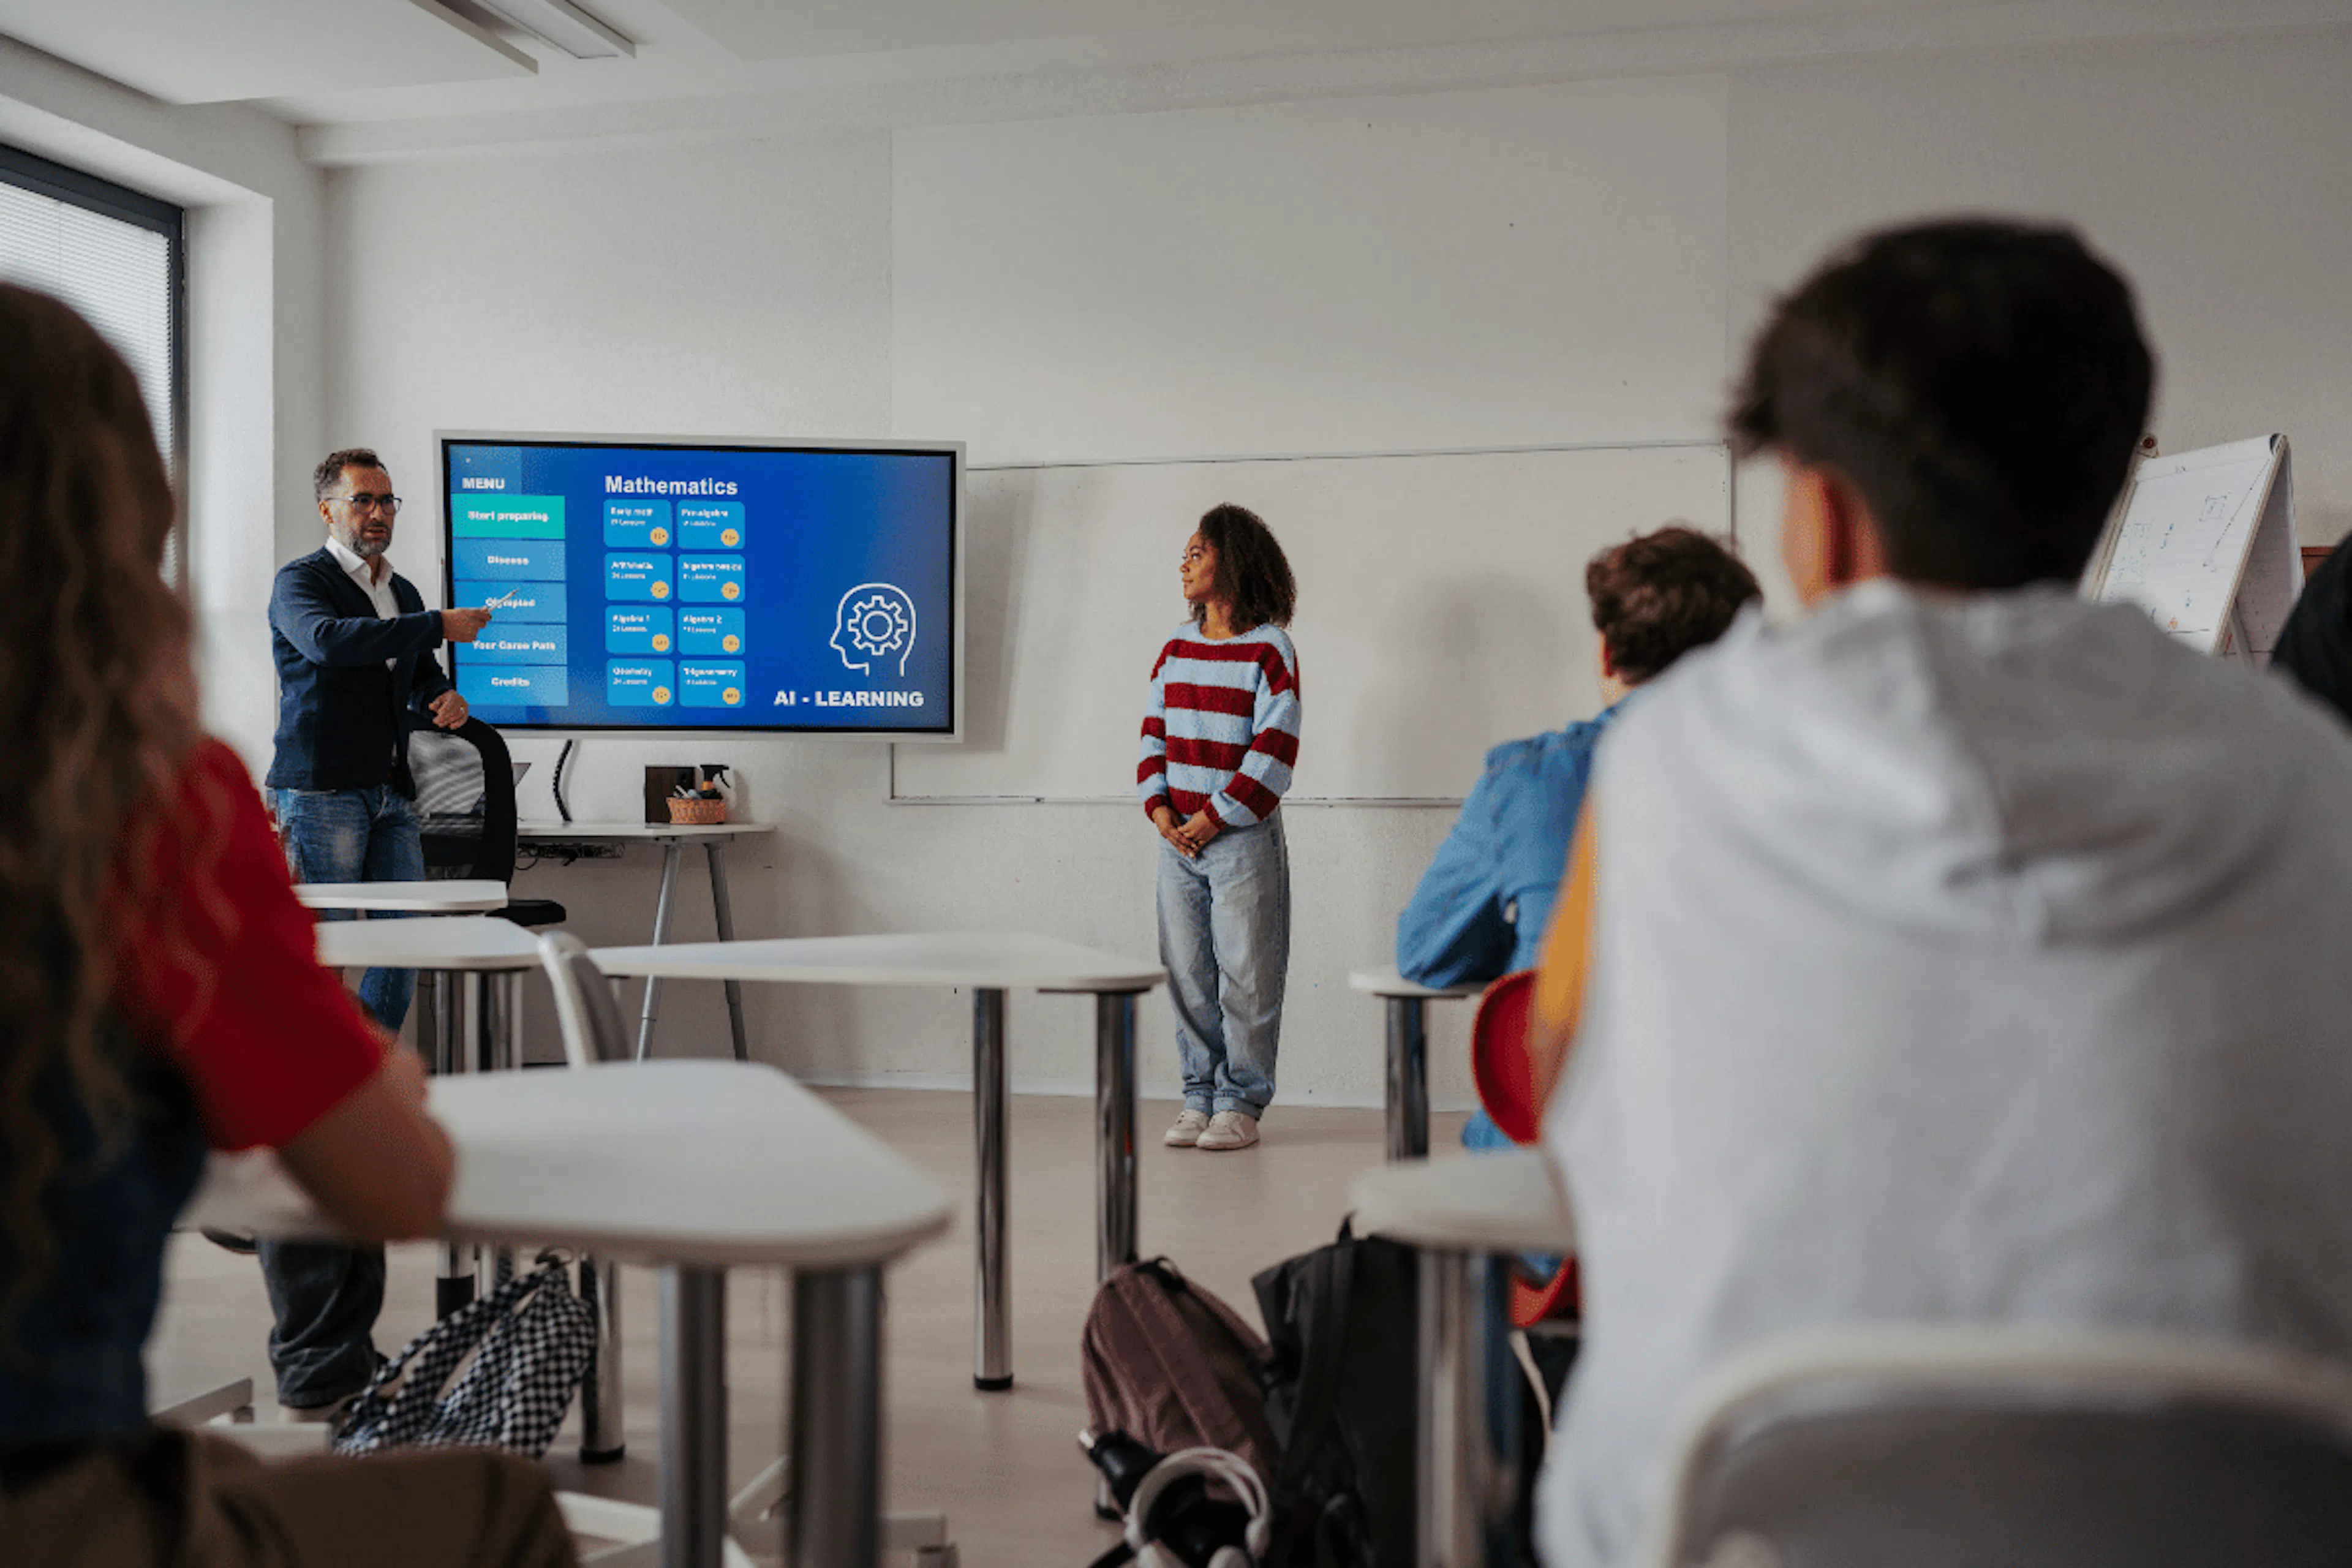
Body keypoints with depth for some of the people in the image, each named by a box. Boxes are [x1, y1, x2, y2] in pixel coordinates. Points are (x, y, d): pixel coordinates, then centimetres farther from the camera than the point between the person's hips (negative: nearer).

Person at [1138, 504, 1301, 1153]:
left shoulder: (1270, 649, -7)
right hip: (1177, 840, 6)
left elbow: (1273, 754, -12)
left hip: (1242, 839, -6)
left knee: (1244, 977, 0)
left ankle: (1241, 1104, 10)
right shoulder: (1178, 647, 12)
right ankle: (1199, 1096, 19)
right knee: (1188, 974, 9)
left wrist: (1210, 820, -13)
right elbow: (1155, 735, 13)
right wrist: (1160, 812, -1)